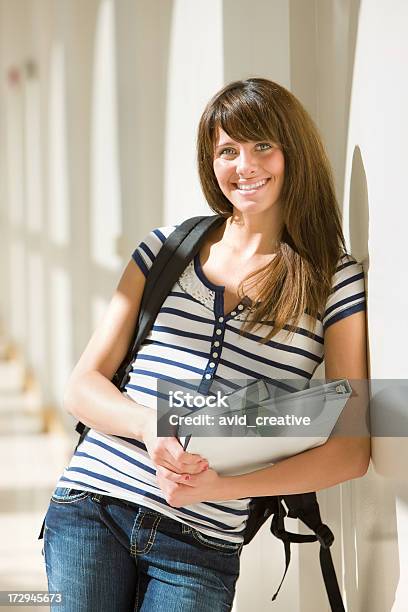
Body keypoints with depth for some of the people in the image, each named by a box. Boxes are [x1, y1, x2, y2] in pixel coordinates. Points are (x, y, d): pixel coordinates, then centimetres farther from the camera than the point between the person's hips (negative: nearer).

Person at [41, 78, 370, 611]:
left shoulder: (335, 280, 2)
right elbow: (82, 387, 8)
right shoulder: (167, 248, 10)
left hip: (203, 543, -2)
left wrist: (222, 486, -14)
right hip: (92, 507, 2)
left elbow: (352, 450, -2)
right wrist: (150, 424, -15)